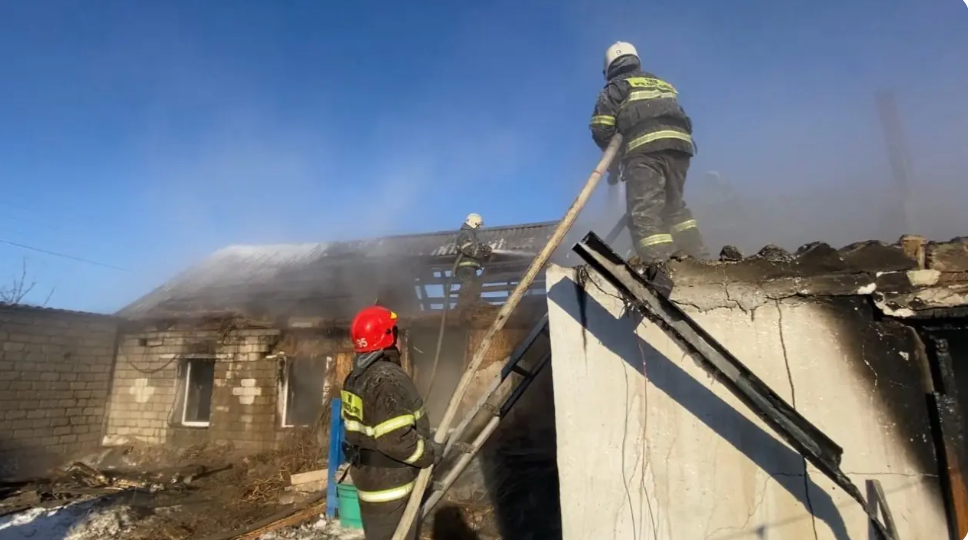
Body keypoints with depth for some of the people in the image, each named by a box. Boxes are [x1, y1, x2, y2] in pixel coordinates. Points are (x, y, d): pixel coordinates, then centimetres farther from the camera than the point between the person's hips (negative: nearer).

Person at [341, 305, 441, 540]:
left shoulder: (356, 377, 6)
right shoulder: (388, 379, -27)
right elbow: (395, 439, -31)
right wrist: (430, 453, -14)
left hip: (367, 475, 10)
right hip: (390, 484, -10)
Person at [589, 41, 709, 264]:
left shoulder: (616, 86, 16)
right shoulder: (663, 84, 35)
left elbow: (601, 127, 3)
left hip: (645, 147, -6)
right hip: (679, 144, 6)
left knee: (644, 211, -11)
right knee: (675, 207, 19)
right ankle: (698, 259, 12)